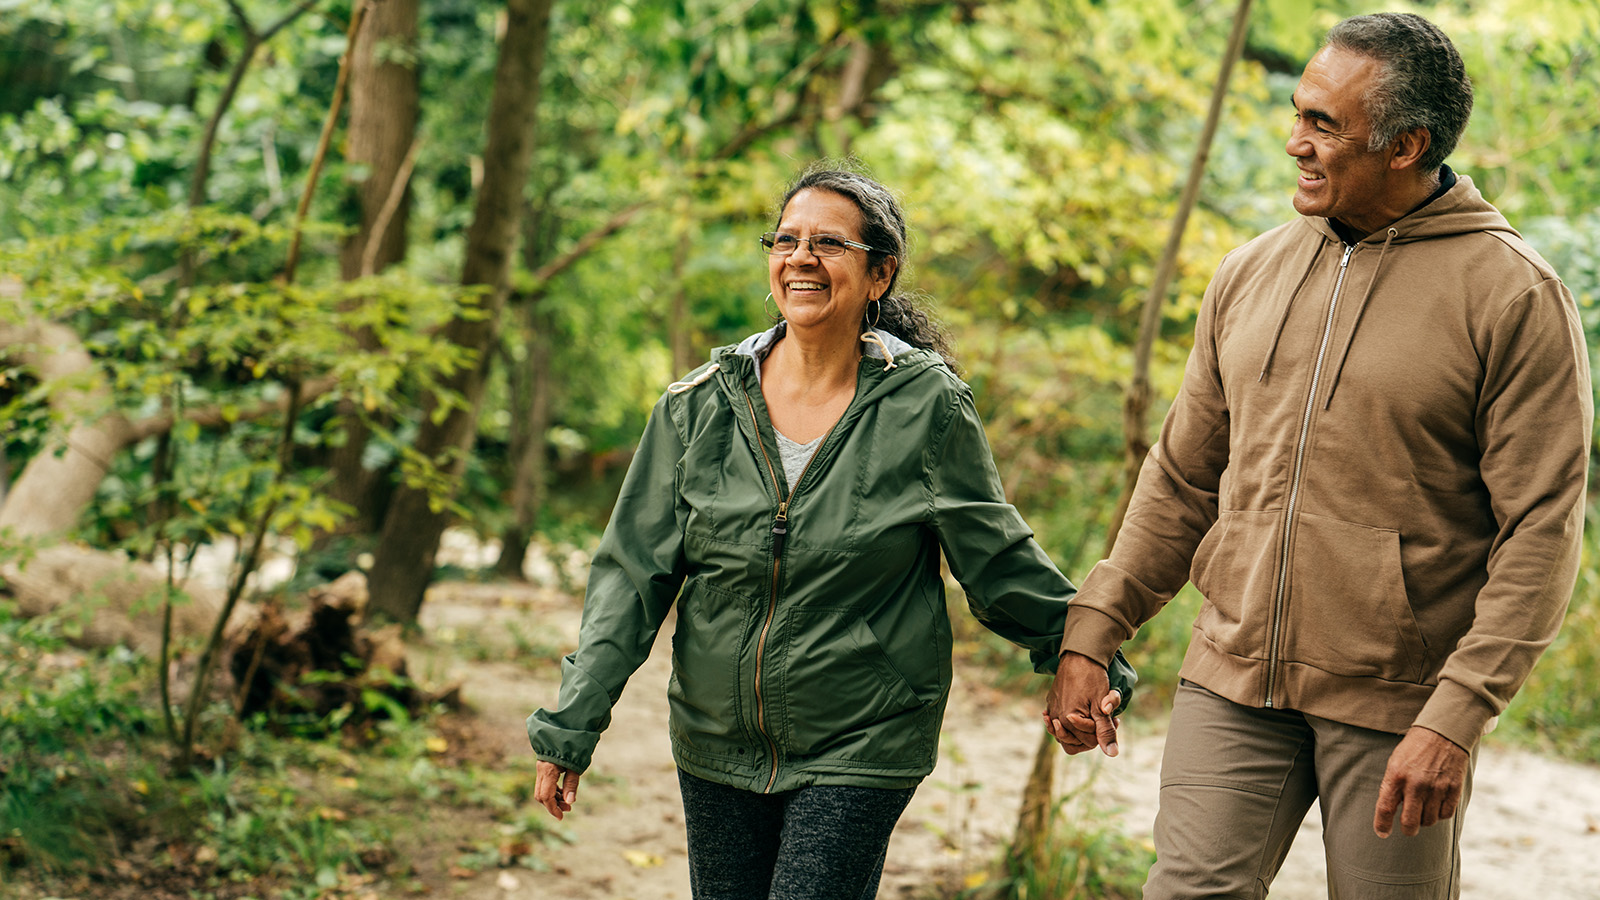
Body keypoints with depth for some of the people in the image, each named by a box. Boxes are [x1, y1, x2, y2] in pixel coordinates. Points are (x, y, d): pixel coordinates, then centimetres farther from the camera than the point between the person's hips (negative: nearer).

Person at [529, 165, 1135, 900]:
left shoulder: (925, 408, -7)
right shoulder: (699, 406, -1)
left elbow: (999, 561, 3)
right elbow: (634, 571, 1)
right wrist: (570, 726, -3)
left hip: (859, 752, -3)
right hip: (717, 746, 3)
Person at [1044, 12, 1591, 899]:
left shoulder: (1512, 294, -8)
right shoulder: (1249, 275, 8)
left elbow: (1541, 530, -11)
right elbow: (1181, 479, 15)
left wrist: (1456, 719, -18)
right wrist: (1090, 634, 9)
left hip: (1395, 708, -4)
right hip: (1232, 688, 4)